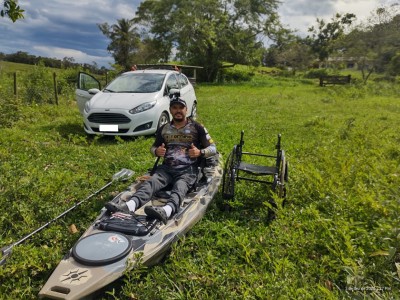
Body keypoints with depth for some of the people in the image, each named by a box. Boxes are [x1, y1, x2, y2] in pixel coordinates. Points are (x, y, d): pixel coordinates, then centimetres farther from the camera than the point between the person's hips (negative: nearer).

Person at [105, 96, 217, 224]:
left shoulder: (197, 127, 7)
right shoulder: (164, 129, 16)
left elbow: (213, 148, 7)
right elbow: (153, 147, 25)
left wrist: (200, 152, -15)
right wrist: (157, 151, -1)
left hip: (188, 169, -3)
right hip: (167, 168, 3)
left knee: (179, 187, -35)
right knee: (150, 182, -27)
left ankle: (166, 210, -65)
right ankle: (130, 205, -52)